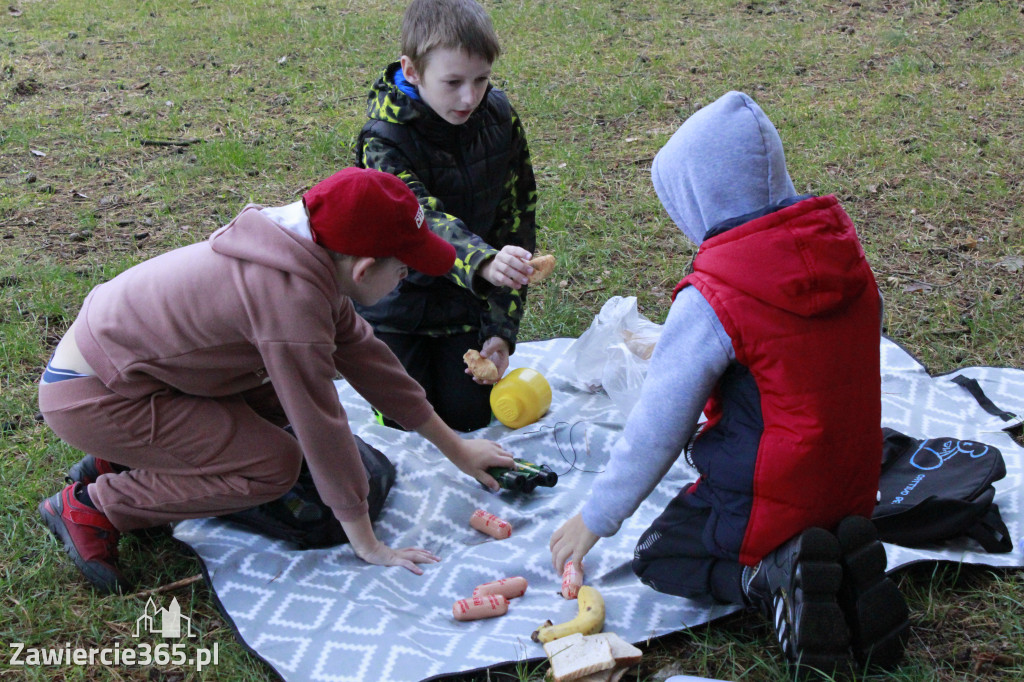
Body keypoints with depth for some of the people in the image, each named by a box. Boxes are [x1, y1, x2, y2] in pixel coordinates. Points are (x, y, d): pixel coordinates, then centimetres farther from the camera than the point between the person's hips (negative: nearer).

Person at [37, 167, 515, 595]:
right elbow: (321, 425, -23)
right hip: (91, 398, -10)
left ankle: (116, 461, 16)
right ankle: (90, 506, -2)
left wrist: (455, 447, 16)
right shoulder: (291, 297, -29)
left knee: (285, 397, 11)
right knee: (275, 465, -13)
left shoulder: (315, 265, 0)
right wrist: (367, 545, -12)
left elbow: (363, 355, 10)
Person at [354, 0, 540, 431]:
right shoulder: (383, 140, -25)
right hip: (399, 302, -3)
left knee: (468, 419, 5)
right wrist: (484, 263, -64)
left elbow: (517, 219, -7)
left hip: (467, 300, 3)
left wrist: (502, 327, -11)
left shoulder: (500, 118, -12)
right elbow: (422, 221, -42)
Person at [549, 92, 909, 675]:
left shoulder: (711, 303, -24)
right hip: (853, 489, 6)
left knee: (657, 556, 17)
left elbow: (655, 434, -17)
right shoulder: (845, 254, -5)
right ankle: (842, 570, 3)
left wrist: (594, 520, -2)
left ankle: (769, 574, -10)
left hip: (765, 499, -6)